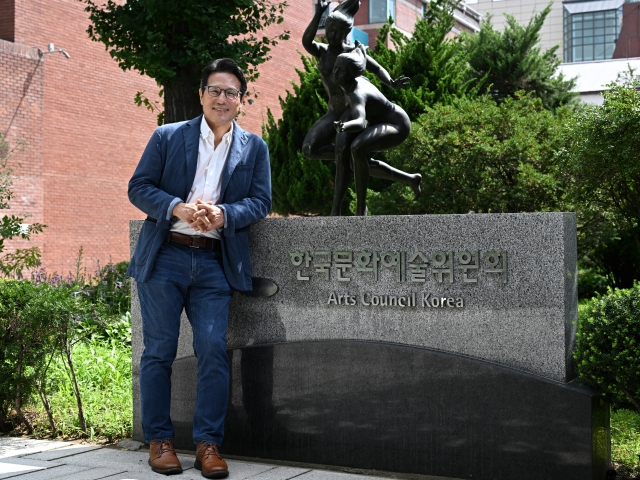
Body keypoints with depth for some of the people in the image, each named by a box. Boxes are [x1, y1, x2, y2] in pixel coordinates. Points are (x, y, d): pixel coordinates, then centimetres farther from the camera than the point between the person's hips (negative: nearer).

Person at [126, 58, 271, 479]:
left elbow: (261, 201, 5)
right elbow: (138, 187, 3)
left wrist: (223, 214, -15)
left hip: (215, 263, 1)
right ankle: (159, 440, 12)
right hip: (164, 256, -1)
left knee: (213, 349, -7)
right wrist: (177, 207, -15)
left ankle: (208, 443, 3)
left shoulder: (254, 148, 13)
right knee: (159, 350, 2)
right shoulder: (168, 136, 8)